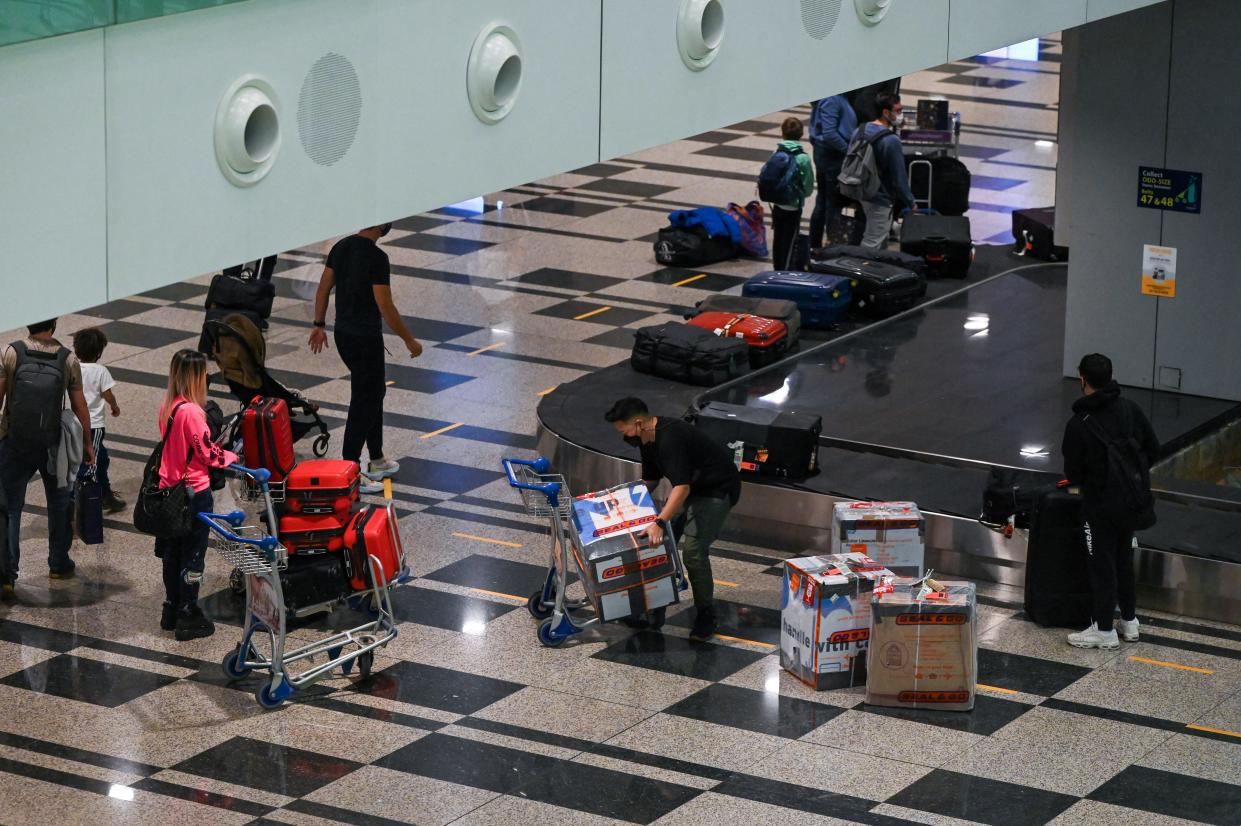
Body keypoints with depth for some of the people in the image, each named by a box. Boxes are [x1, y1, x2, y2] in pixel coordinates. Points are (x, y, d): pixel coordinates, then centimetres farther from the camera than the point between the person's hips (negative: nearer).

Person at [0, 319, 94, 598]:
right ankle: (58, 564, 33)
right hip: (52, 446, 1)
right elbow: (79, 407, -2)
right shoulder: (68, 360, -8)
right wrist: (87, 444, 10)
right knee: (59, 504, 23)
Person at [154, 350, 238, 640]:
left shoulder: (166, 407, 2)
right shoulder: (191, 412, -23)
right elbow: (209, 453, -17)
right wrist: (232, 457, 1)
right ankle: (188, 618, 10)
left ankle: (171, 610, 29)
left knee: (173, 552, 18)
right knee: (193, 556, 3)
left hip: (170, 490, 8)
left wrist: (218, 450, 7)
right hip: (195, 493, -8)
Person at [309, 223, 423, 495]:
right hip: (366, 340, -9)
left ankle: (376, 460, 30)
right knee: (364, 403, -1)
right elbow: (385, 307, -22)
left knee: (375, 391, 22)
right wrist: (409, 340, -12)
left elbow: (323, 287, 9)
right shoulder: (377, 258, -22)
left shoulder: (341, 247, 3)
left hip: (342, 335, 9)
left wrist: (319, 324, 19)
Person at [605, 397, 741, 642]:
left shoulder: (671, 438, -32)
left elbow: (682, 488, -39)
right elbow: (650, 481, 16)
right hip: (690, 488, 10)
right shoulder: (648, 440, 0)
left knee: (693, 552, -18)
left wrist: (660, 523, -46)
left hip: (717, 491, -10)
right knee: (661, 542, 4)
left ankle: (706, 617, -3)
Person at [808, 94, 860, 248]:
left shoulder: (839, 97, 8)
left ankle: (814, 246, 24)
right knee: (834, 205, -1)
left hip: (823, 153, 10)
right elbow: (829, 134, -26)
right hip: (833, 156, -10)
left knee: (823, 202, 16)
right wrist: (848, 149, -17)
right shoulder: (831, 99, -21)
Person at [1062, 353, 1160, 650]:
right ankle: (1130, 621, 28)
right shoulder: (1131, 409, -4)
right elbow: (1153, 450, 3)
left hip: (1101, 504, -5)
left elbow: (1073, 475, -12)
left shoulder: (1078, 425, -18)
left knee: (1102, 565, 5)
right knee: (1124, 560, 20)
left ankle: (1104, 630, 11)